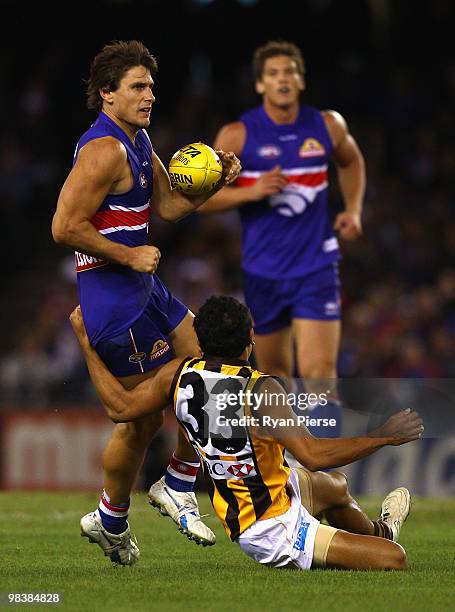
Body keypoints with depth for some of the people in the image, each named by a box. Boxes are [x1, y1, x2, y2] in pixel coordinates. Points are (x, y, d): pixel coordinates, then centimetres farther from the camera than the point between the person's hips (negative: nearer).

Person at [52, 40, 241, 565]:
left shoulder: (139, 142, 14)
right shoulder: (105, 149, -18)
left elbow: (168, 206, 22)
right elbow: (65, 227, -23)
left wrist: (214, 181, 6)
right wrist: (129, 256, -18)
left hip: (142, 287, 10)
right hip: (113, 297, -10)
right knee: (143, 417, -4)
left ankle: (178, 487, 23)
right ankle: (111, 521, 12)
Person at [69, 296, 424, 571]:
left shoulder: (180, 375, -9)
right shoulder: (260, 391, -29)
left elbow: (121, 407, 4)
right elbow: (314, 455, -34)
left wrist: (85, 340, 11)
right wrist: (385, 438, -28)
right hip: (273, 530, -9)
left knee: (336, 488, 36)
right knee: (394, 560, -7)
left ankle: (378, 532, 63)